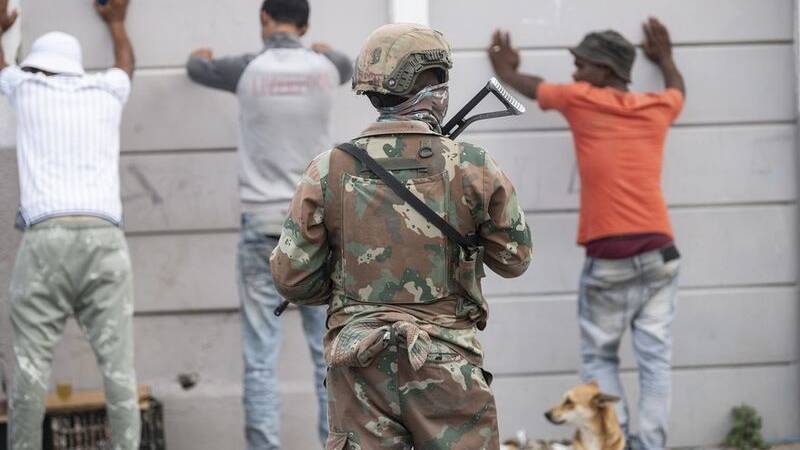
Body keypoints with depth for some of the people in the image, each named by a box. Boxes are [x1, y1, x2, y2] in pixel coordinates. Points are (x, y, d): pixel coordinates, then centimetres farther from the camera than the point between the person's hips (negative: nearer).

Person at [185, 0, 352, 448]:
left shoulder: (249, 70, 0)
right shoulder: (324, 68, 4)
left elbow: (198, 69, 22)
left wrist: (201, 56, 47)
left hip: (263, 225, -1)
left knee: (261, 357, -4)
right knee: (329, 352, 4)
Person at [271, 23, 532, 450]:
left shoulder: (328, 172, -2)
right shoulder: (472, 167, -5)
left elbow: (291, 278, 2)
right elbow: (514, 258, 8)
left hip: (360, 367, 2)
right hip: (447, 367, -2)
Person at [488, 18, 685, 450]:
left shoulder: (581, 101, 1)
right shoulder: (655, 108, 11)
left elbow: (531, 86, 22)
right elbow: (678, 89, 37)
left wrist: (505, 71, 42)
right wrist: (665, 57, 56)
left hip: (609, 259, -3)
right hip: (659, 254, 3)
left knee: (599, 357, 7)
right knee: (655, 360, 0)